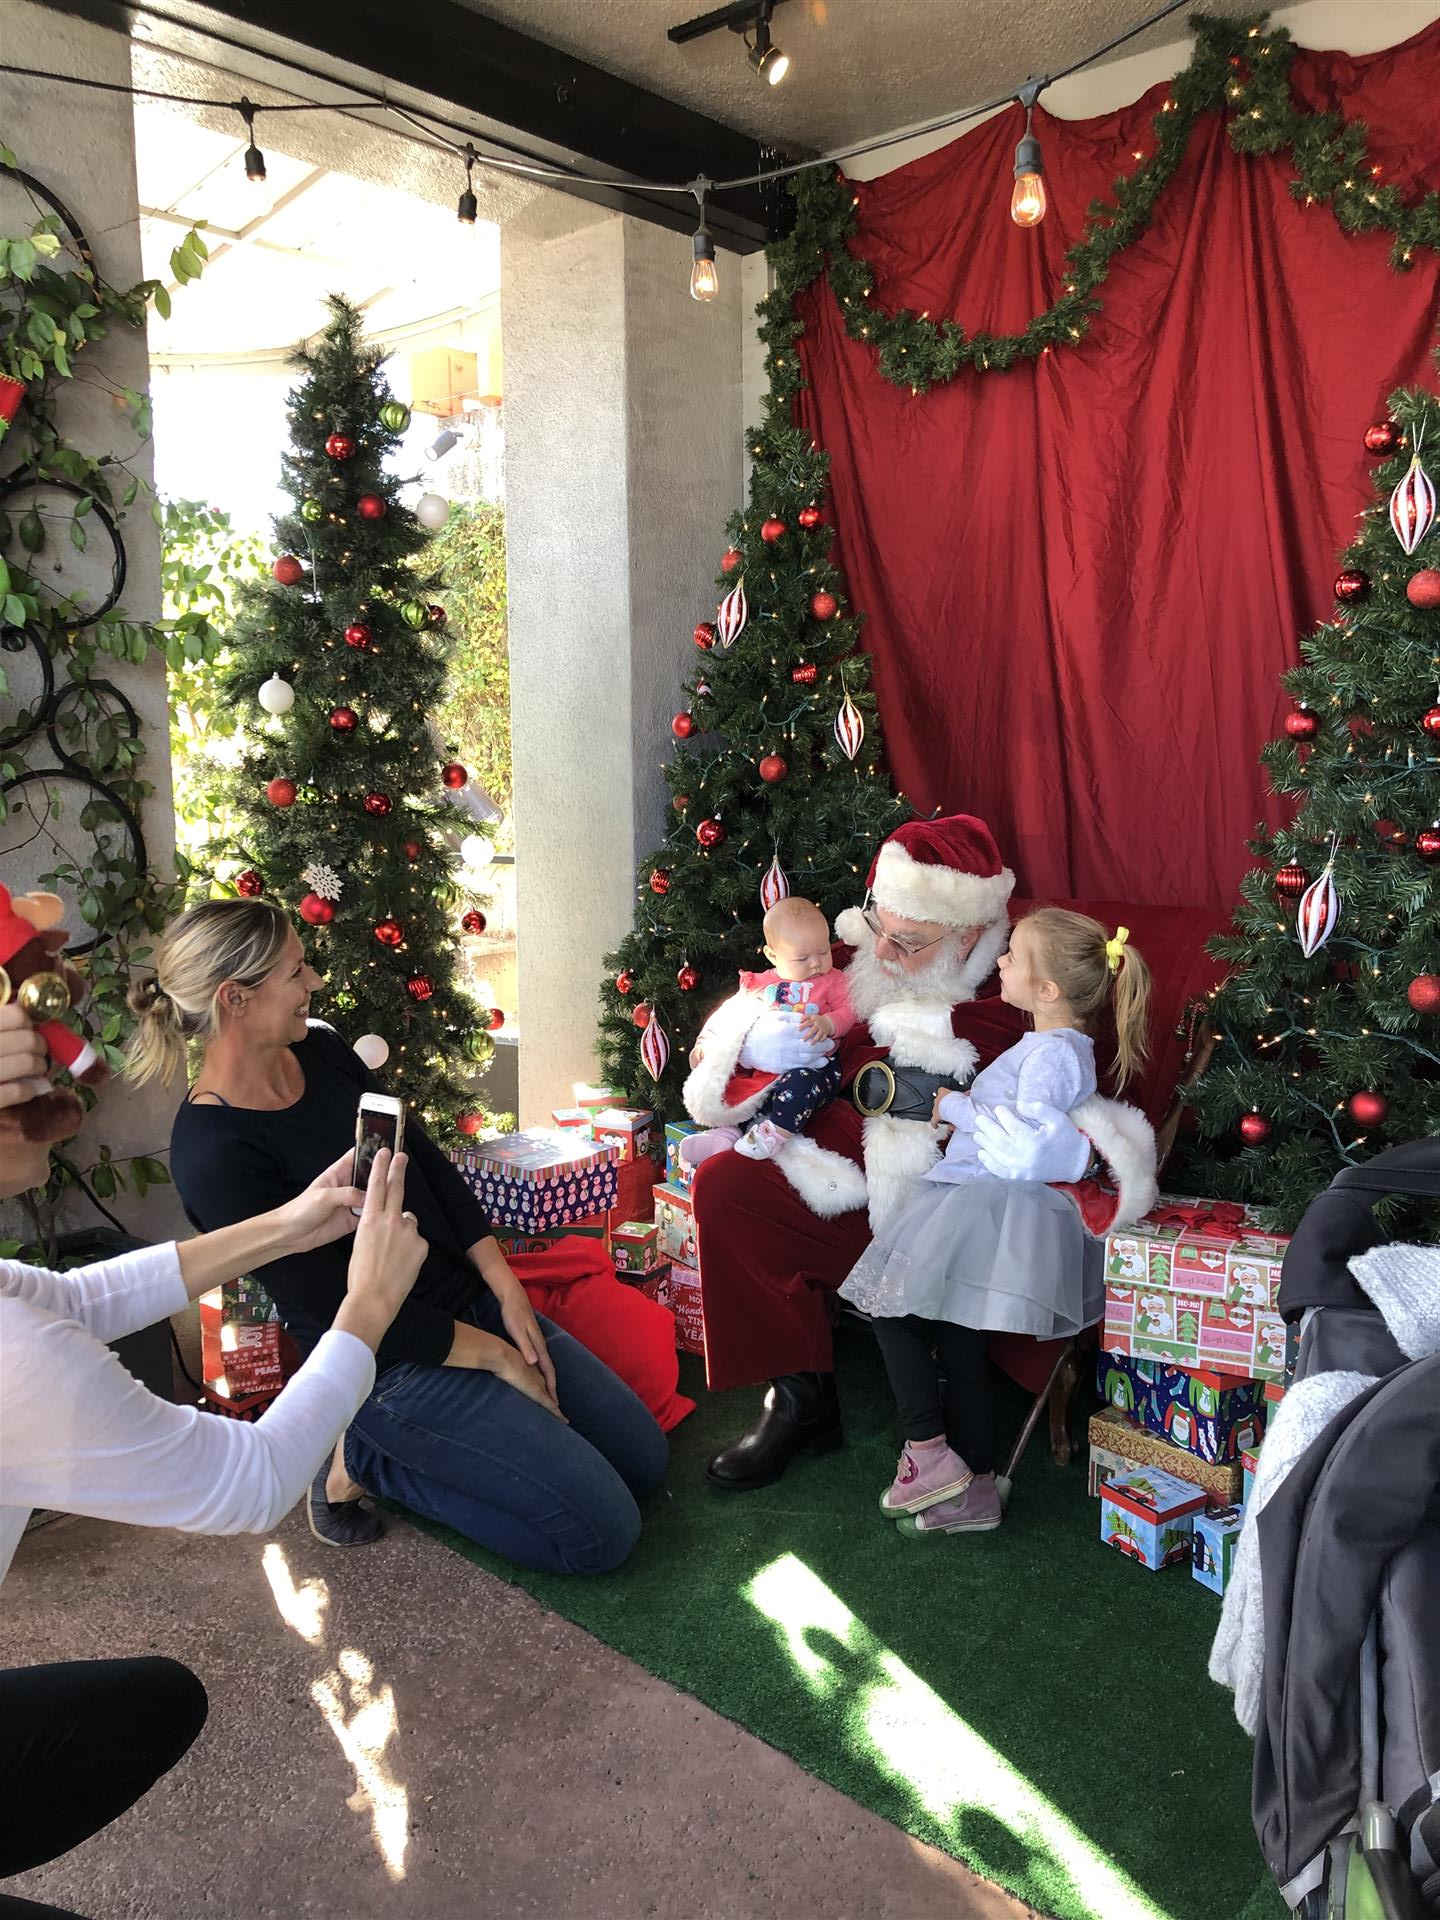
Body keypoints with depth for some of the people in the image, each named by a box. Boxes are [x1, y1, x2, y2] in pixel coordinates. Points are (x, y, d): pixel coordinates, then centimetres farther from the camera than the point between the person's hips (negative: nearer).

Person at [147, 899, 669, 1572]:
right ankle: (362, 1456, 4)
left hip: (472, 1301, 8)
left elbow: (428, 1163, 5)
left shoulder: (320, 1050, 0)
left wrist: (507, 1290, -4)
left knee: (643, 1457, 10)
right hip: (393, 1365, -8)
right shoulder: (212, 1154, -23)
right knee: (604, 1530, -8)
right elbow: (333, 1311, -21)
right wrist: (496, 1356, -14)